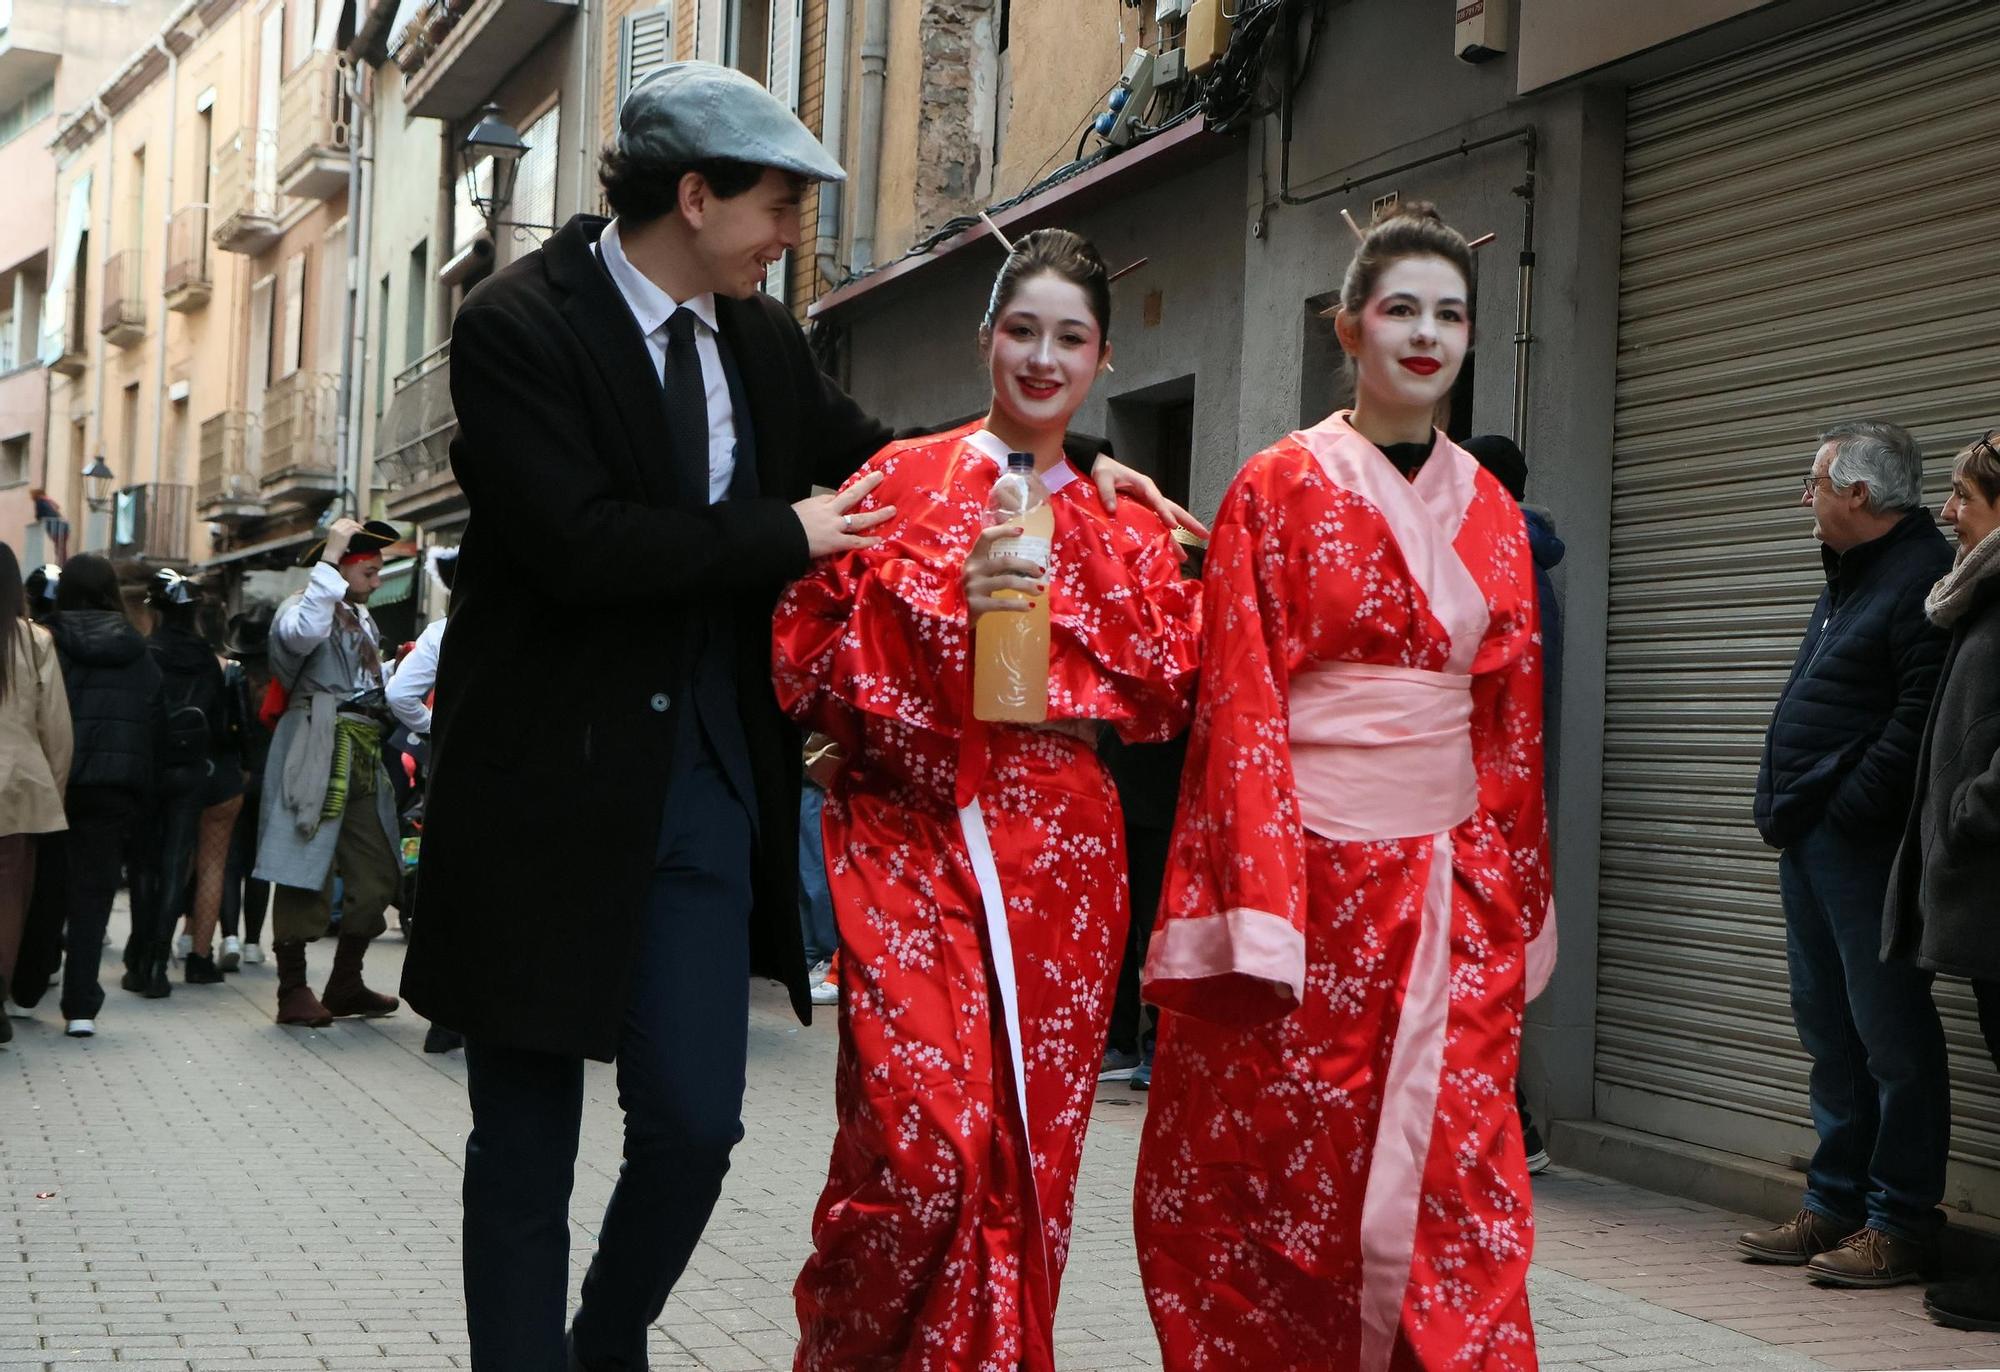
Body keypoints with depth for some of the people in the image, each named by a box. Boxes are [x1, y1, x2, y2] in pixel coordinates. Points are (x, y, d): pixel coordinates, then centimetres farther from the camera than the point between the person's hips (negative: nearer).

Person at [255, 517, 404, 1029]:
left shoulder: (361, 617, 23)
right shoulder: (304, 605, -5)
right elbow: (301, 633, -31)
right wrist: (329, 557, -26)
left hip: (363, 758, 9)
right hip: (317, 754, -9)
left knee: (375, 876, 8)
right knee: (304, 873, -6)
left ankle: (345, 985, 18)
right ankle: (293, 990, -1)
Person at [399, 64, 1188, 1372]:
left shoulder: (761, 335, 7)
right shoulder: (519, 325, -12)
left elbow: (877, 459, 22)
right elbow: (579, 540, -23)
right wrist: (786, 534, -14)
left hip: (710, 775, 5)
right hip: (553, 785, -5)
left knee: (697, 1119, 4)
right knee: (528, 1139, 6)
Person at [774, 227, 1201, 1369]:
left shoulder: (1124, 526, 15)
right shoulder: (902, 480, 6)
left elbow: (1170, 687, 3)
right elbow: (804, 655, 1)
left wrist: (1041, 588, -8)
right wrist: (954, 602, -12)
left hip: (1059, 865, 3)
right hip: (913, 842, -3)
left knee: (1028, 1157, 3)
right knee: (921, 1146, -14)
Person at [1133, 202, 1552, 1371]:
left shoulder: (1492, 515, 11)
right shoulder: (1279, 490, -1)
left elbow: (1513, 727, 13)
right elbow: (1241, 708, -7)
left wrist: (1517, 907, 9)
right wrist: (1254, 913, -14)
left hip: (1452, 892, 4)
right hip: (1308, 874, -3)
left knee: (1459, 1194, -1)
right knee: (1275, 1178, 2)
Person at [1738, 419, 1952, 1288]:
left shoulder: (1922, 578, -12)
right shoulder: (1849, 580, 20)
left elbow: (1921, 718, -21)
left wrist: (1848, 808, -21)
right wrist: (1786, 809, 15)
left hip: (1860, 845, -10)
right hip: (1811, 843, 10)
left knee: (1890, 1035, -4)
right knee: (1829, 1031, 14)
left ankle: (1899, 1223, 2)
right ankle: (1835, 1207, 21)